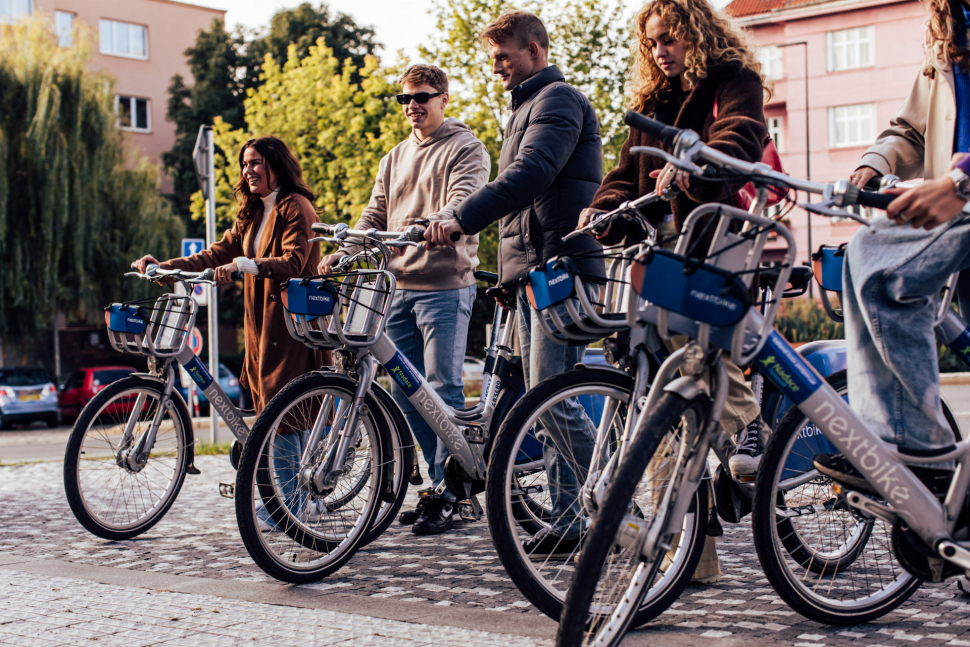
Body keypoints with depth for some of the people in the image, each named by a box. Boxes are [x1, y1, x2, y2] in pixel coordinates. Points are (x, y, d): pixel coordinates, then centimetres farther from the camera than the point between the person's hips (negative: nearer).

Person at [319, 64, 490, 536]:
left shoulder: (466, 149, 0)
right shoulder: (394, 159, 21)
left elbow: (464, 200, -17)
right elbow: (375, 214, 16)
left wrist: (437, 222, -40)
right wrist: (341, 252, -2)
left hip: (446, 286, -7)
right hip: (402, 287, 7)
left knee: (442, 388, -9)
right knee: (404, 392, 7)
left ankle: (446, 495, -1)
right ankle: (440, 481, 19)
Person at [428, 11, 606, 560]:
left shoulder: (559, 99, -5)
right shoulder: (529, 106, 26)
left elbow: (529, 176, -22)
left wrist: (462, 219, -28)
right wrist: (509, 270, 22)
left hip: (560, 266, -10)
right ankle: (570, 524, 11)